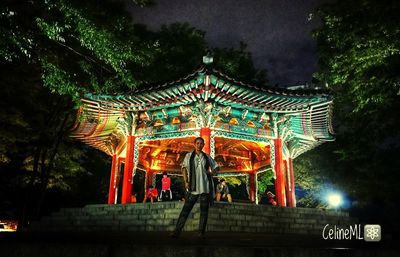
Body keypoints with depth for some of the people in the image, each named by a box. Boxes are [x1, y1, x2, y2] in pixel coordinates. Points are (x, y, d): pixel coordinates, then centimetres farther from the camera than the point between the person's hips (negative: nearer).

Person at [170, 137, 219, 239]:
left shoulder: (207, 157, 10)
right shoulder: (189, 156, 7)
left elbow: (216, 167, 18)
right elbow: (184, 168, 7)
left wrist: (210, 172, -1)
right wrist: (186, 182, -4)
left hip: (205, 187, 2)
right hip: (193, 187, -1)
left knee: (204, 211, 4)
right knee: (186, 209, -4)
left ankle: (201, 233, 11)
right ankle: (177, 231, -2)